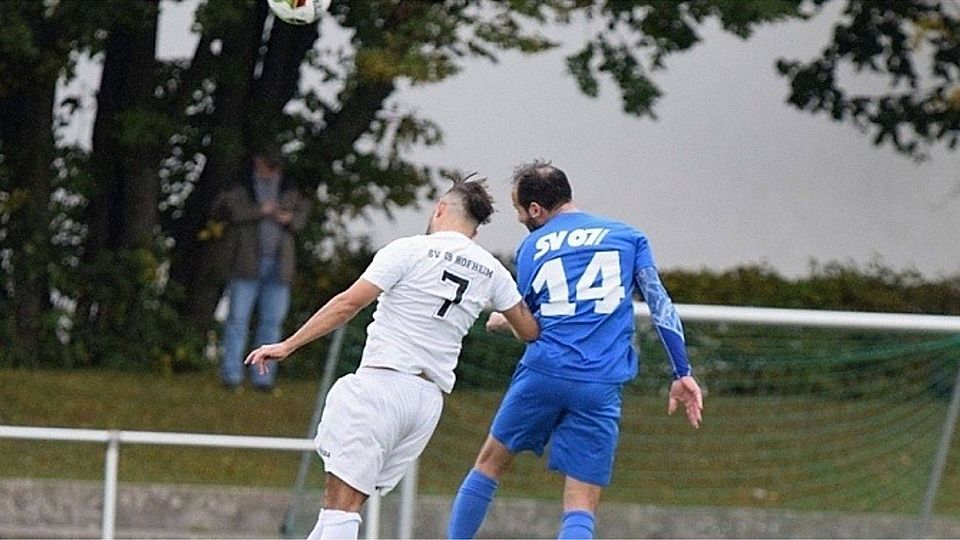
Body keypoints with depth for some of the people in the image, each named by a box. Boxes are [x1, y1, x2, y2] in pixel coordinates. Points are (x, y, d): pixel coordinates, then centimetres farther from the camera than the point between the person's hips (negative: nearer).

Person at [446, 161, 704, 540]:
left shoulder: (530, 248, 12)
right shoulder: (627, 237, 12)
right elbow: (660, 304, 5)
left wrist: (503, 322, 42)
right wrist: (682, 374, 6)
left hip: (543, 372, 0)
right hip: (601, 388, 0)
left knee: (491, 463, 22)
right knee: (581, 508, -1)